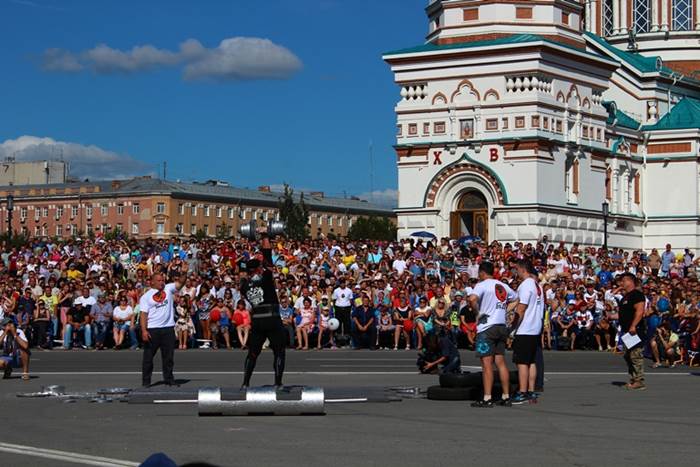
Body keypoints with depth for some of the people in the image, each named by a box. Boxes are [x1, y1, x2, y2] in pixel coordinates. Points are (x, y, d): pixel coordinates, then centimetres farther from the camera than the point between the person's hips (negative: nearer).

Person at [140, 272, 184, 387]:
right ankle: (146, 381, 9)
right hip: (152, 330, -3)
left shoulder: (168, 289, 10)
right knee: (148, 356, 2)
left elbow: (180, 283, -2)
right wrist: (144, 331, -14)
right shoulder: (146, 296, 1)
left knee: (169, 356, 8)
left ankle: (169, 379, 17)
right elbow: (143, 314, -5)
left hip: (168, 328, 3)